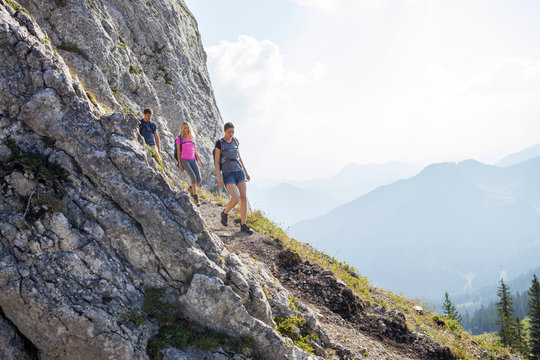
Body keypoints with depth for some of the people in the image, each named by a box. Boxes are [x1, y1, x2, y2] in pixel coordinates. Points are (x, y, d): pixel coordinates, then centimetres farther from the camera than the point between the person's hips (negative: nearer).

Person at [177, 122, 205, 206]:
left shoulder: (192, 138, 15)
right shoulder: (179, 138, 2)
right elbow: (178, 152, 1)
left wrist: (200, 161, 14)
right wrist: (180, 164, -4)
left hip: (193, 160, 5)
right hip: (184, 160, -5)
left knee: (199, 179, -7)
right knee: (193, 177, -21)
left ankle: (190, 189, 24)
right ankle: (195, 197, -12)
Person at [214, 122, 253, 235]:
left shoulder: (235, 141, 9)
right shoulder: (219, 143, -8)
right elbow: (216, 161, -8)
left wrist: (246, 171, 16)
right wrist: (219, 178, -13)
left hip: (239, 172, 5)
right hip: (228, 174, -5)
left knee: (244, 198, -6)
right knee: (236, 199, -18)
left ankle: (243, 225, 3)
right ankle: (225, 213, 15)